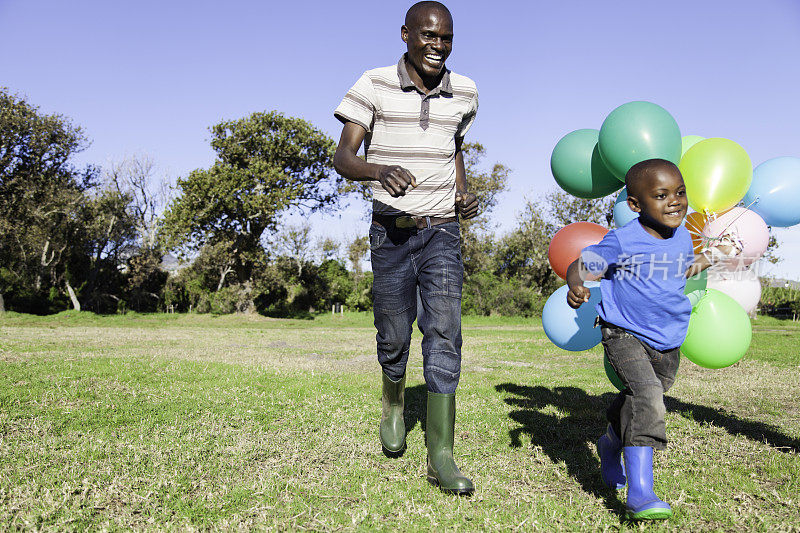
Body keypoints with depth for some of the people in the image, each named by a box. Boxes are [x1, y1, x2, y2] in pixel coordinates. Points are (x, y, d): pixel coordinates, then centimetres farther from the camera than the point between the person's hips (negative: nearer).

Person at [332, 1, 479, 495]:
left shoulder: (464, 92, 6)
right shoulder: (374, 85, -4)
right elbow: (343, 157, -10)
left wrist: (465, 195, 5)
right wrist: (380, 170, -32)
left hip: (443, 232, 2)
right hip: (391, 231, -1)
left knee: (444, 334, -9)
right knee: (394, 336, 7)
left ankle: (441, 456, -4)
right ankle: (393, 399, 41)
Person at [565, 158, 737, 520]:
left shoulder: (682, 238, 4)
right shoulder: (621, 241, -16)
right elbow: (580, 266, -15)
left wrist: (712, 256, 25)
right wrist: (576, 287, -32)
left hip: (668, 342, 7)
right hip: (625, 336, -6)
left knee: (638, 402, 20)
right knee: (646, 395, -27)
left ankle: (611, 445, 51)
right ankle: (639, 493, -25)